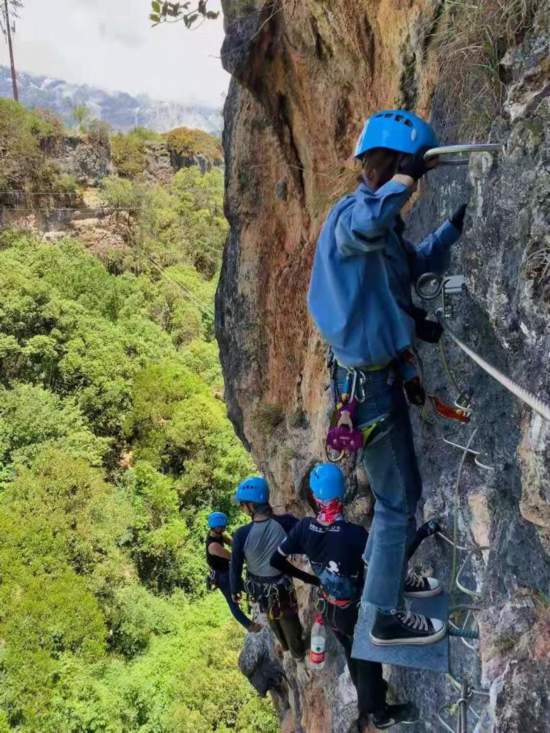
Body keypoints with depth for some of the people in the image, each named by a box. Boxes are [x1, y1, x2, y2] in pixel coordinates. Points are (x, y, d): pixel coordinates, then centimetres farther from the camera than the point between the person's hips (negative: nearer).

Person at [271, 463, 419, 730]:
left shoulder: (304, 528, -17)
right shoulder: (353, 533, -34)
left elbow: (276, 561, -4)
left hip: (329, 609, 6)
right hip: (355, 611, -5)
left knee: (353, 655, 31)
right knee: (368, 661, 20)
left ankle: (367, 698, 56)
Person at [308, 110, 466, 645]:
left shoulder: (384, 222, 11)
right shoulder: (350, 213, -20)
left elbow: (415, 264, 28)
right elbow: (365, 225, -46)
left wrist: (455, 226, 19)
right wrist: (406, 177, -33)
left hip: (384, 372, 10)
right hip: (370, 380, -10)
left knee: (397, 486, 25)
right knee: (399, 497, 1)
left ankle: (386, 573, 46)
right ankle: (386, 618, 18)